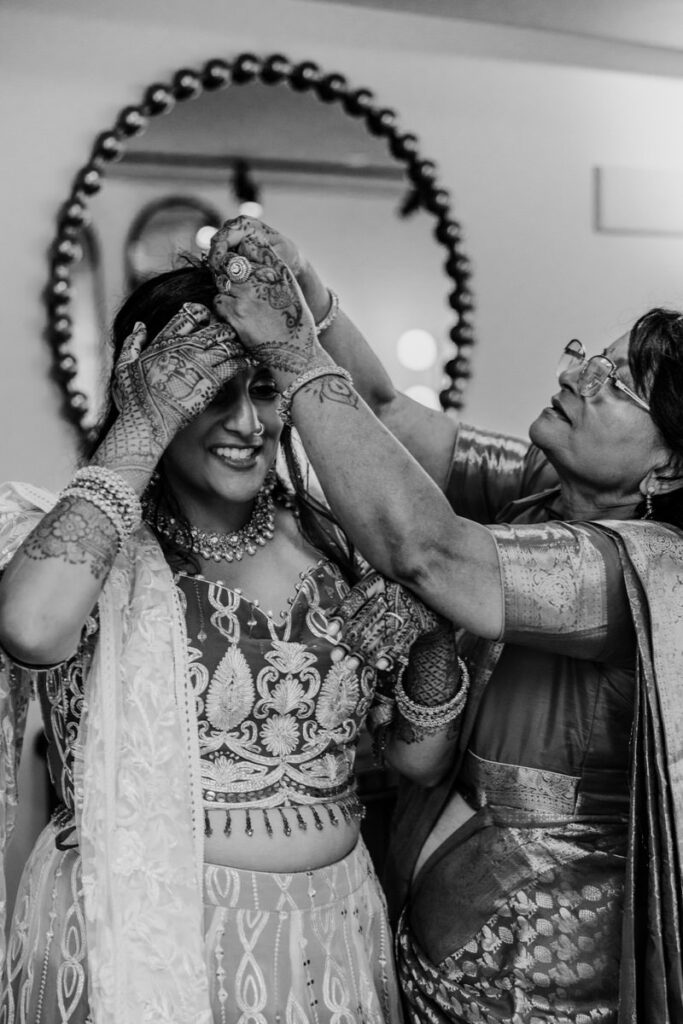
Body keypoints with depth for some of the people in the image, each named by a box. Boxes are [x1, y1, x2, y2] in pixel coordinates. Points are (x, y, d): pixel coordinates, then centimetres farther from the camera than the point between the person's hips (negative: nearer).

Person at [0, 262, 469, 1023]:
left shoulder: (333, 542, 1)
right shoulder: (96, 549, -10)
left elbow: (420, 760, 6)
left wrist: (436, 635, -13)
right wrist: (137, 437, -26)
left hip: (327, 940, 5)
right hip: (136, 943, -4)